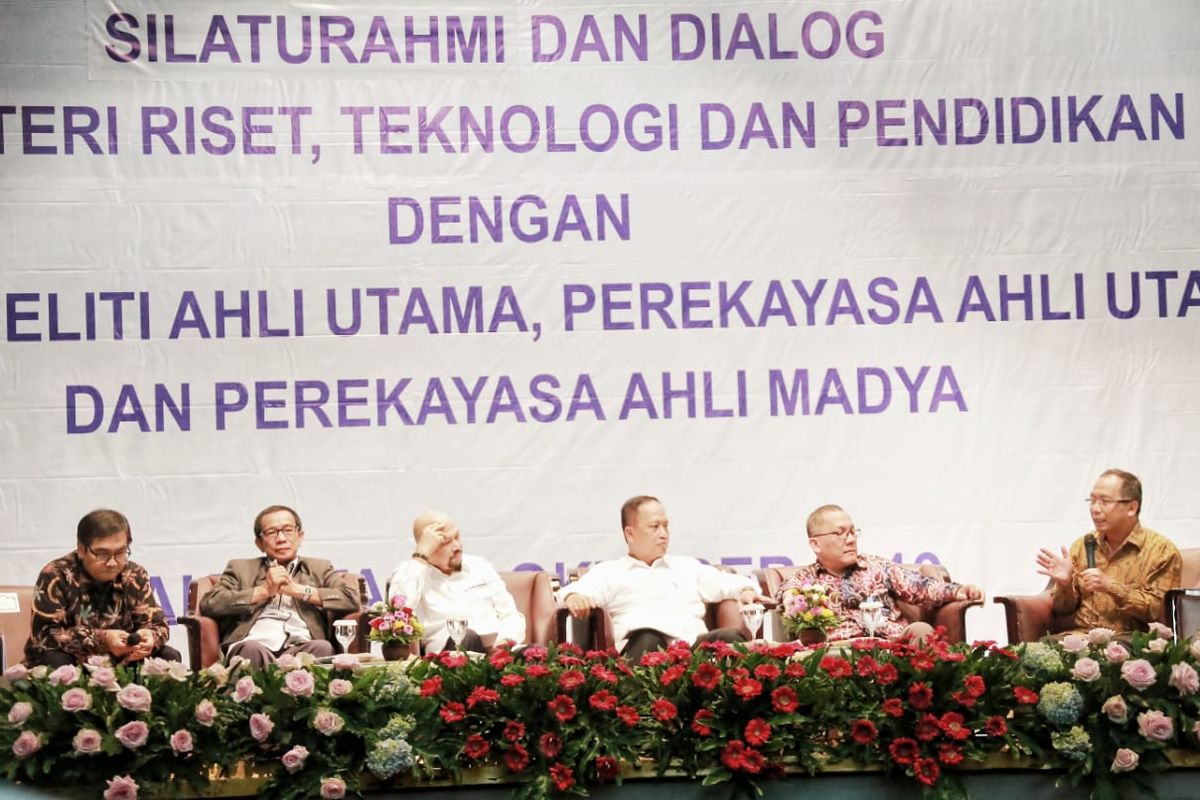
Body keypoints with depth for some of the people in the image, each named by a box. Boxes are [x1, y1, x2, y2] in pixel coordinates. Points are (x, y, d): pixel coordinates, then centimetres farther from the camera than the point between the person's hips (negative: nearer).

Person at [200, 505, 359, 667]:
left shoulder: (320, 569, 26)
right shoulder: (241, 568, 25)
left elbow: (352, 599, 7)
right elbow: (208, 604, 7)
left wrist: (298, 590, 3)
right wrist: (264, 591, 4)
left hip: (300, 647, 1)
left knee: (323, 647, -35)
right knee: (251, 650, -38)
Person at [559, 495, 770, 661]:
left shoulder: (687, 566, 37)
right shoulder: (609, 571, 23)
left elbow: (724, 582, 30)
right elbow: (585, 589, 6)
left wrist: (745, 590, 5)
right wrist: (573, 597, -21)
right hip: (641, 646, -3)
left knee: (732, 636, -30)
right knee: (647, 641, -41)